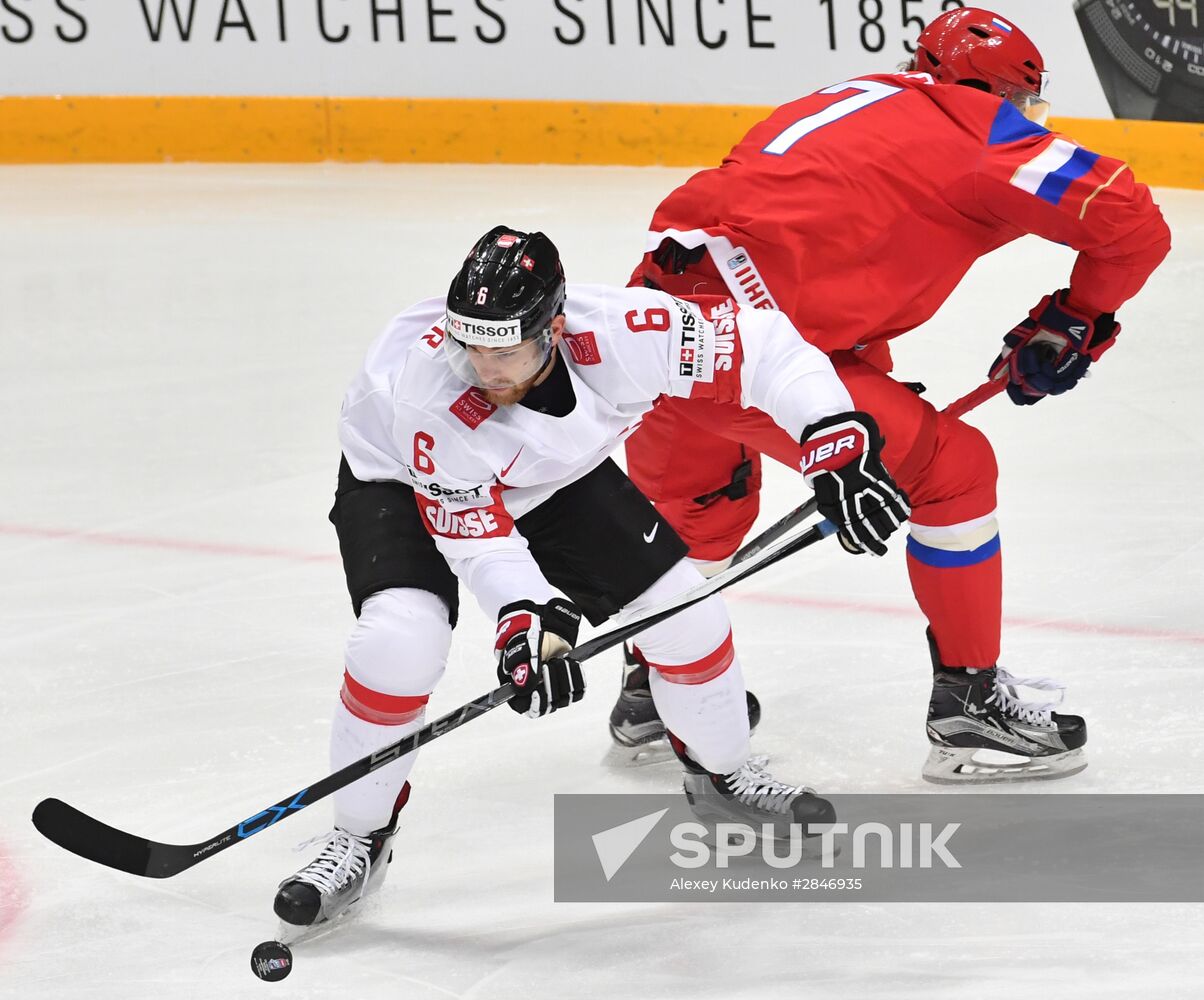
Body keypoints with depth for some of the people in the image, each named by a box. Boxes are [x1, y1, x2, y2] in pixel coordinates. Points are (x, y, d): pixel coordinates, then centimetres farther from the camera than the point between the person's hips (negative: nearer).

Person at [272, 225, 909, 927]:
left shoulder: (620, 334, -36)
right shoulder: (431, 384, -41)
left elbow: (759, 342, -25)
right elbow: (476, 534, -34)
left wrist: (838, 441, -31)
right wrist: (526, 620, -48)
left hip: (553, 477, 4)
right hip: (401, 478, -4)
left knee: (682, 606, -3)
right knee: (401, 637, -27)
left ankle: (721, 772, 26)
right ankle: (360, 839, -7)